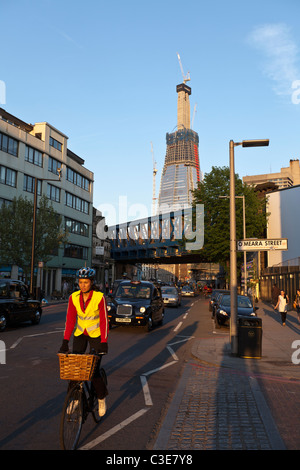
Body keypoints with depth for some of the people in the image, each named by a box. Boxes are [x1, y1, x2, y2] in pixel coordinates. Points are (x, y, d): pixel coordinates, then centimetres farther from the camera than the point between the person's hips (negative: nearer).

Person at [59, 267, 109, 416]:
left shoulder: (99, 297, -20)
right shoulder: (73, 298, -10)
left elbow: (104, 320, -16)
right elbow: (70, 320, -7)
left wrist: (104, 342, -20)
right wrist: (65, 341, -12)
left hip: (95, 334, -3)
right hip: (80, 334, 3)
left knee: (94, 369, -7)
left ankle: (101, 398, 18)